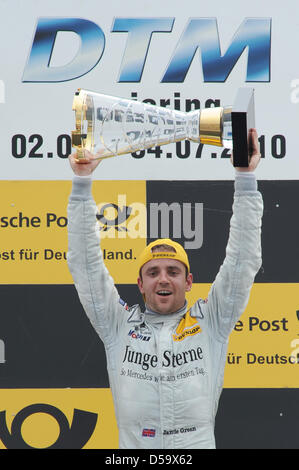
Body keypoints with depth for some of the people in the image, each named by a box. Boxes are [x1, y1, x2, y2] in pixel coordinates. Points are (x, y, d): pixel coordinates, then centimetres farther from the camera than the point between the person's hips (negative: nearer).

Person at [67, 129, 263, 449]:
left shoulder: (209, 323, 13)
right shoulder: (119, 326, 15)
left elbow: (243, 261, 10)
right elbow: (85, 264, 13)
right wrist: (82, 182, 9)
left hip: (199, 443, 0)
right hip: (133, 446, 0)